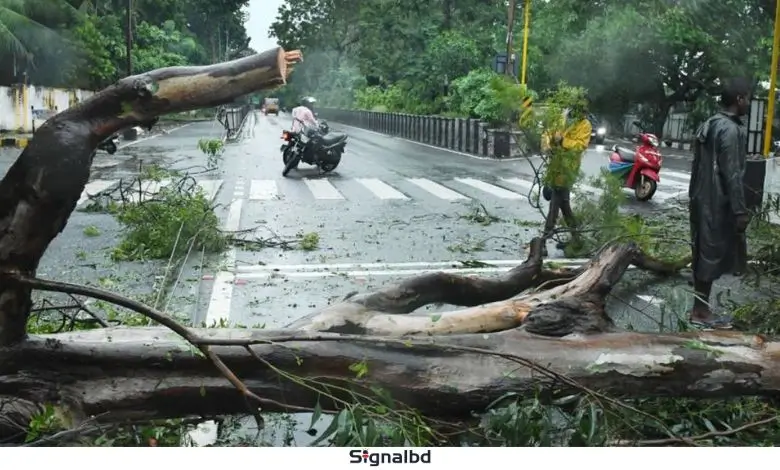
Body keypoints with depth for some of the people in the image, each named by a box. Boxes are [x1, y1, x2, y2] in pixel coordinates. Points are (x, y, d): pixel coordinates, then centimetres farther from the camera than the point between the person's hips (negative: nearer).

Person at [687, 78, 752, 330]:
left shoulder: (708, 125, 12)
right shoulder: (731, 130, -16)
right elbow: (732, 174, -20)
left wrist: (693, 197, 22)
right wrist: (740, 210, -17)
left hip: (702, 200, 9)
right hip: (718, 204, -9)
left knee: (703, 253, 13)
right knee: (712, 255, -2)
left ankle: (701, 308, 20)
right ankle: (701, 311, 5)